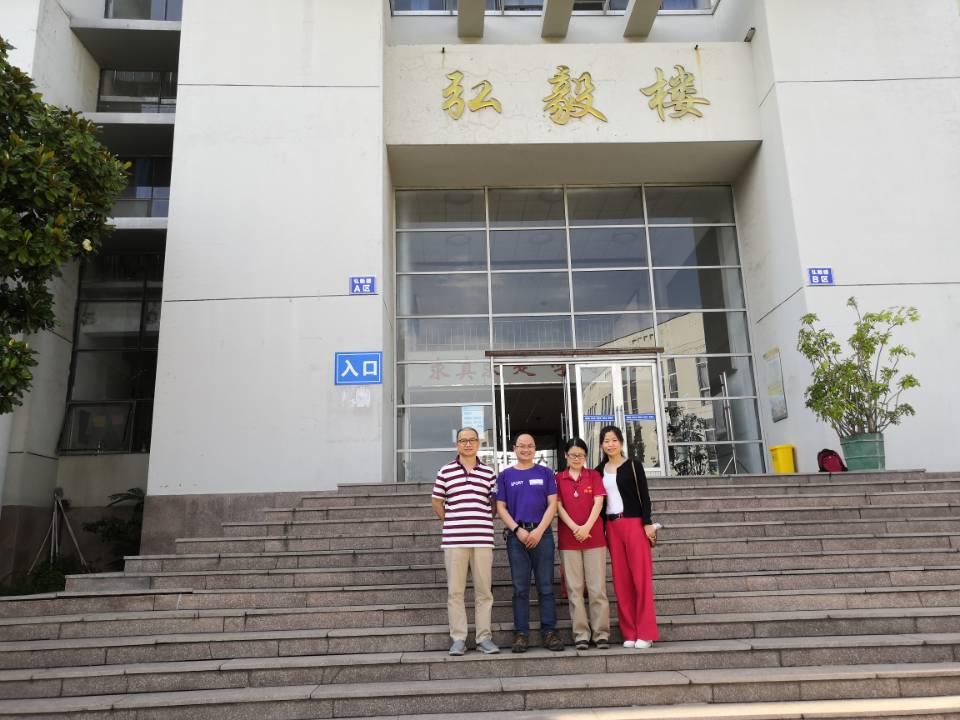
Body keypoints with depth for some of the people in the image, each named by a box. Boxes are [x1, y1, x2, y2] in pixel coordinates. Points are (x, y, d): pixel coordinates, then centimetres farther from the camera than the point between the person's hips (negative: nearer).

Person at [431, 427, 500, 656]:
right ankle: (458, 638, 11)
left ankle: (484, 637, 14)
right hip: (454, 540, -1)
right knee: (455, 590, 3)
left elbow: (495, 503, 14)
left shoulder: (489, 473, 7)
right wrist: (451, 523, 8)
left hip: (483, 539, 1)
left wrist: (483, 522, 5)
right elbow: (436, 502, 12)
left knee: (484, 590, 5)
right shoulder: (446, 471, 4)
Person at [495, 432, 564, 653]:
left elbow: (552, 505, 2)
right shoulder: (506, 475, 9)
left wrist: (539, 531, -10)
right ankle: (521, 634, 6)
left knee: (546, 586, 1)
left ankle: (549, 632, 6)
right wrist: (518, 530, -9)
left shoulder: (545, 473, 9)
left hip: (542, 533, 0)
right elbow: (501, 508, 4)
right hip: (516, 534, 0)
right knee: (520, 587, 2)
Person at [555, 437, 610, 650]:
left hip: (594, 536, 0)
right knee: (574, 588, 2)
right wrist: (575, 528, -14)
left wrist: (587, 526, -15)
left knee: (597, 586, 0)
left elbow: (598, 502, -2)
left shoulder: (594, 475, 8)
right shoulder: (558, 478, 6)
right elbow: (559, 507, 0)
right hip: (568, 538, 0)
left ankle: (602, 633, 7)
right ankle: (581, 634, 7)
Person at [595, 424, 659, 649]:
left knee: (641, 577, -4)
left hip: (634, 523, -4)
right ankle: (629, 633, 10)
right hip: (612, 526, 4)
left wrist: (648, 523, -10)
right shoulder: (599, 470, 11)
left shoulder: (633, 465, 1)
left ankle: (645, 633, 1)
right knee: (621, 580, 5)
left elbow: (644, 495, -2)